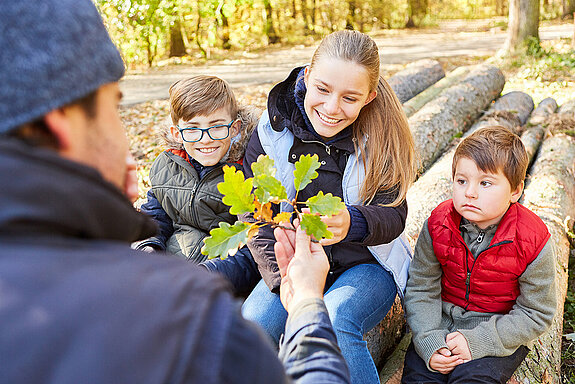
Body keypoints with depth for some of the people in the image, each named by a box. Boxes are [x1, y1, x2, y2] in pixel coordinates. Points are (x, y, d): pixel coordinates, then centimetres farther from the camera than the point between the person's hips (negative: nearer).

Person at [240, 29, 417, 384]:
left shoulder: (382, 136, -10)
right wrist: (286, 280, -17)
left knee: (334, 324, -32)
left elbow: (393, 216, -16)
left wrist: (352, 224, -40)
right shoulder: (274, 128, -8)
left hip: (365, 264, -1)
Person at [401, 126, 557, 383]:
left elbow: (537, 314, -11)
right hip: (441, 326, 2)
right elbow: (420, 289, -4)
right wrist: (429, 342, -19)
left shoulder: (531, 240, -17)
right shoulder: (438, 225, -10)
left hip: (502, 335, -2)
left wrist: (478, 341, -21)